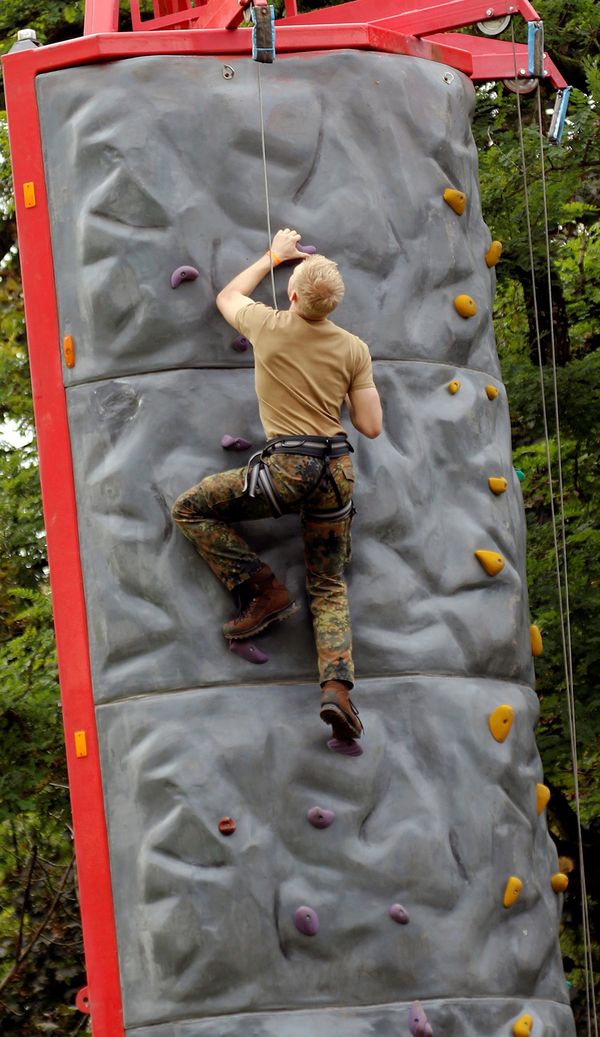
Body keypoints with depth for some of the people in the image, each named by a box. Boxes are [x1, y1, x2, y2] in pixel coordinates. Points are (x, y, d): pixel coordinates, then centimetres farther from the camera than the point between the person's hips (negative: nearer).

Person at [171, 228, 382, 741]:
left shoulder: (269, 328, -4)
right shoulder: (354, 350, 0)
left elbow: (228, 296, 20)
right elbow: (371, 426, 4)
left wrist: (273, 256, 30)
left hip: (285, 467, -4)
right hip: (337, 470, 4)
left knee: (191, 509, 13)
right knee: (329, 588, 12)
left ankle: (264, 590, 5)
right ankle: (337, 687, -9)